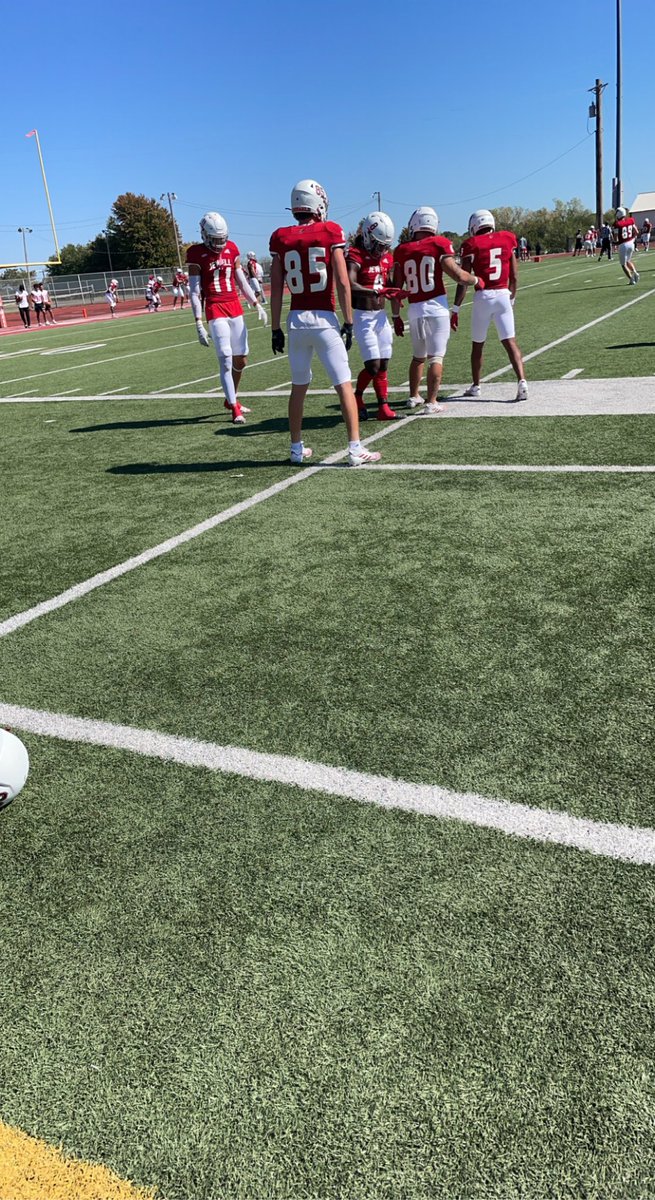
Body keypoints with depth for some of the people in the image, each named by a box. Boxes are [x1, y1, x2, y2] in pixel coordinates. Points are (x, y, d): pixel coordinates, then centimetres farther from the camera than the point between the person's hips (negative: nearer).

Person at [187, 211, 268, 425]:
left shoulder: (232, 249, 8)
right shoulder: (196, 254, -6)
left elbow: (242, 282, 16)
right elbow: (195, 293, -7)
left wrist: (257, 305, 12)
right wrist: (199, 324, -13)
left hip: (236, 309, 6)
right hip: (215, 312, -6)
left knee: (241, 359, 10)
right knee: (226, 360, -9)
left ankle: (231, 400, 28)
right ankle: (235, 410, -5)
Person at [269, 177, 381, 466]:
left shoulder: (281, 238, 5)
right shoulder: (331, 233, -3)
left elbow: (276, 290, 4)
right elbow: (342, 283, -6)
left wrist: (276, 329, 10)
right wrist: (348, 323, -1)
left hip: (296, 320, 3)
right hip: (324, 319, -3)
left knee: (298, 386, 15)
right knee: (344, 385, 0)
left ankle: (297, 448, 21)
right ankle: (355, 449, -3)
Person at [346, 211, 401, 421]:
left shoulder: (386, 256, 10)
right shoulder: (355, 255, -13)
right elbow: (349, 285, -29)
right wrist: (376, 292, -39)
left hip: (381, 315, 7)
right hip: (363, 316, -7)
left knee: (383, 365, 4)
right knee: (373, 365, -9)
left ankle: (384, 407, 7)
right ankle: (357, 398, 15)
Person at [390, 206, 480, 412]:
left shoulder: (402, 251, 4)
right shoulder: (439, 245, -4)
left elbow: (396, 288, 5)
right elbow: (457, 275, -7)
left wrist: (396, 316, 13)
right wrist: (476, 280, 12)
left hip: (415, 310, 3)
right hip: (437, 307, -3)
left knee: (418, 356, 20)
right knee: (436, 357, 0)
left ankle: (413, 397, 29)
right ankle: (431, 402, -4)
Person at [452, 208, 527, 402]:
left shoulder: (472, 245, -2)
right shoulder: (506, 241, 7)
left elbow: (463, 280, -7)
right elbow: (514, 277, 10)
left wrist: (455, 310, -4)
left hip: (483, 297, -2)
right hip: (503, 295, 2)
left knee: (477, 344, 14)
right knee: (510, 342, -1)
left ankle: (476, 386, 26)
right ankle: (522, 381, -16)